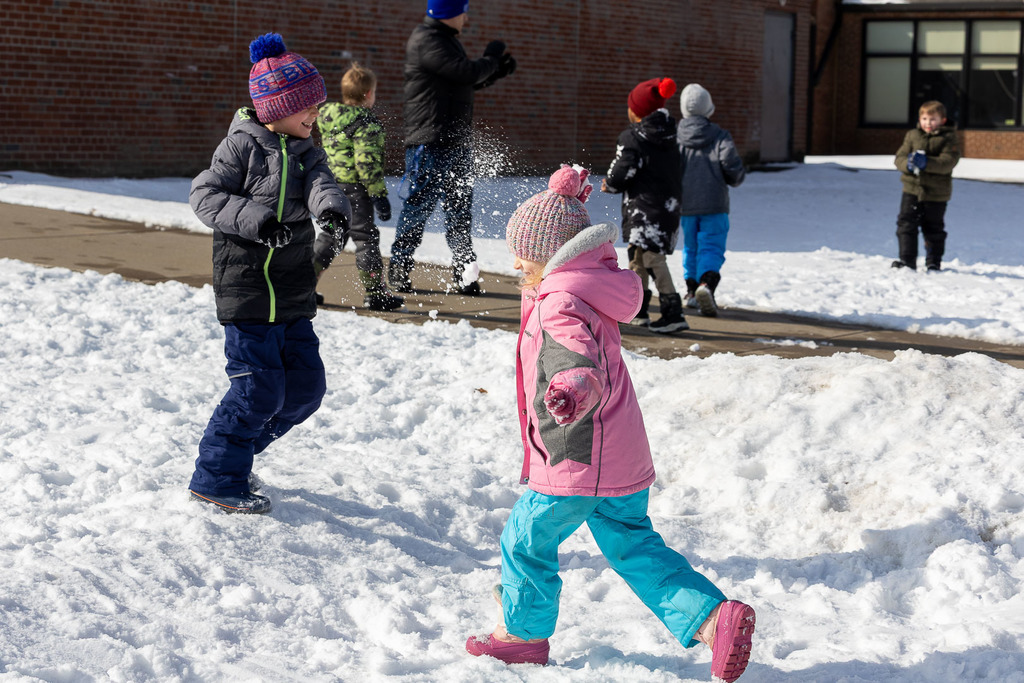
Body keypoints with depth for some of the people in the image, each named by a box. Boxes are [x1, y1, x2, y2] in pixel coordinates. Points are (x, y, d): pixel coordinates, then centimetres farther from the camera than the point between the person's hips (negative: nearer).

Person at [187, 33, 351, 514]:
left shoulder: (306, 153, 10)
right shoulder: (241, 146, -7)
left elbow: (320, 183, -9)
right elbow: (204, 195, -13)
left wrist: (332, 207, -34)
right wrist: (256, 221, -27)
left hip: (294, 296, 7)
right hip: (246, 289, -7)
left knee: (306, 385, 10)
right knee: (259, 388, -9)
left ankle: (234, 452, 27)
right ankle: (216, 479, 5)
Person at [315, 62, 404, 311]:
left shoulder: (328, 117, 9)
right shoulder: (367, 125, -16)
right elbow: (368, 163, -20)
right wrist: (379, 195, -16)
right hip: (355, 190, -8)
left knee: (330, 237, 18)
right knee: (366, 239, 1)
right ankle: (375, 293, 5)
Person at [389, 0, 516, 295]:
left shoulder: (447, 39, 18)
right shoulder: (426, 41, -14)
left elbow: (468, 82, 23)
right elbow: (466, 72, -22)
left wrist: (497, 72, 8)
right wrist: (491, 60, -3)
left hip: (457, 140, 10)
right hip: (430, 141, -10)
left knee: (460, 206, 10)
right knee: (419, 204, -4)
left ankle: (464, 272, 14)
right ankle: (398, 270, 5)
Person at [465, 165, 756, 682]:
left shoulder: (560, 306, -22)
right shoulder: (593, 281, 6)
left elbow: (577, 355, -42)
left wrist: (575, 387, -62)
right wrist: (565, 198, 33)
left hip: (575, 464, -9)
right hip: (623, 460, 9)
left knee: (525, 542, 11)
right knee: (633, 547, 17)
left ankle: (525, 634, 30)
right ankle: (713, 617, 5)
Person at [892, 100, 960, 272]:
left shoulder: (948, 139, -3)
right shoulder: (912, 136, 8)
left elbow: (948, 162, -17)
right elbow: (900, 157, 2)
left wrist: (927, 163, -31)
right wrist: (908, 164, -22)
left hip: (936, 193, -3)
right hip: (912, 188, 3)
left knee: (933, 229, 9)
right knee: (906, 224, -5)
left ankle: (934, 262, 23)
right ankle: (907, 260, -1)